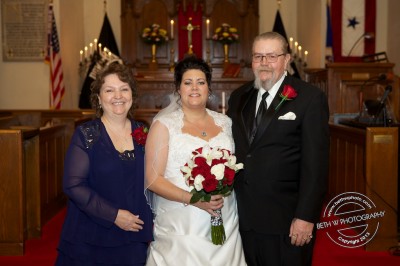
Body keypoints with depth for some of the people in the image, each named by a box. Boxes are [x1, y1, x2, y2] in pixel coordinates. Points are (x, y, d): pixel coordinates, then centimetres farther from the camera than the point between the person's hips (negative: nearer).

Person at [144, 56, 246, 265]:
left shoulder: (224, 122, 9)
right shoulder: (164, 124, -3)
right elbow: (153, 179, -8)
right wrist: (193, 199, -19)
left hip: (225, 222, 4)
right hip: (181, 224, -3)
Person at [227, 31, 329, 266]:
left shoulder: (310, 98, -7)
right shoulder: (239, 97, 10)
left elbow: (315, 163, -11)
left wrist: (306, 217, -15)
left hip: (286, 221, -5)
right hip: (244, 218, 5)